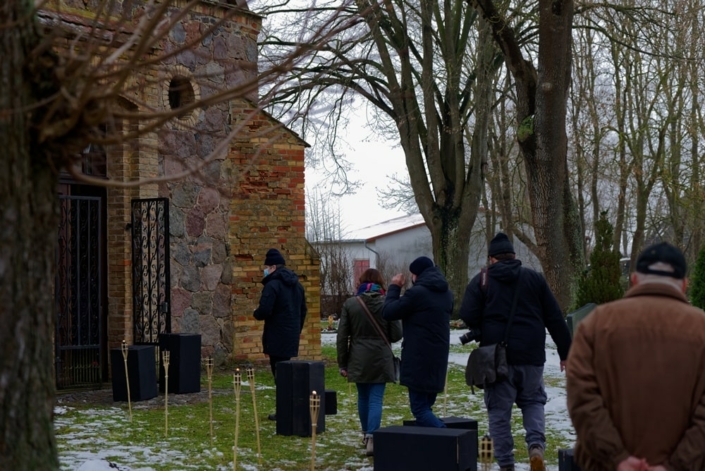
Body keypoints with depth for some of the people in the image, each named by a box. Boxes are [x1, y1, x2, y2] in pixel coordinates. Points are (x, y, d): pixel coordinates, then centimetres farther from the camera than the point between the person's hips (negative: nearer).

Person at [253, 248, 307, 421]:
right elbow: (303, 310, 20)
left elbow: (264, 311, -22)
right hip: (292, 338, 8)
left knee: (280, 374, -4)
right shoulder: (296, 285, 14)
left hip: (277, 339, -8)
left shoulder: (272, 285, -15)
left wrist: (256, 313, 0)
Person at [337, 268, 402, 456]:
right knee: (376, 399, -1)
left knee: (363, 397, 18)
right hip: (380, 359, -2)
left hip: (358, 360, 2)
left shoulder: (350, 304, -2)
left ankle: (366, 434, 32)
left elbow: (342, 336, -1)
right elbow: (396, 334, -4)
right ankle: (371, 438, -14)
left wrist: (342, 363, 5)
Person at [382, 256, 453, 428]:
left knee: (419, 408, -6)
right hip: (438, 357, 8)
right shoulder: (446, 293, 11)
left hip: (418, 359, -8)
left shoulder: (417, 293, -15)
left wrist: (394, 287, 7)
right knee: (426, 406, 14)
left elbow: (388, 312, -8)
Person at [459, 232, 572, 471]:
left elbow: (468, 316, -10)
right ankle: (536, 444, -5)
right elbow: (555, 319, 5)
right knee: (533, 402, 19)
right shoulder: (534, 278, 7)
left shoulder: (481, 280, 1)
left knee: (499, 410, 7)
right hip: (531, 355, 2)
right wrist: (566, 352, 11)